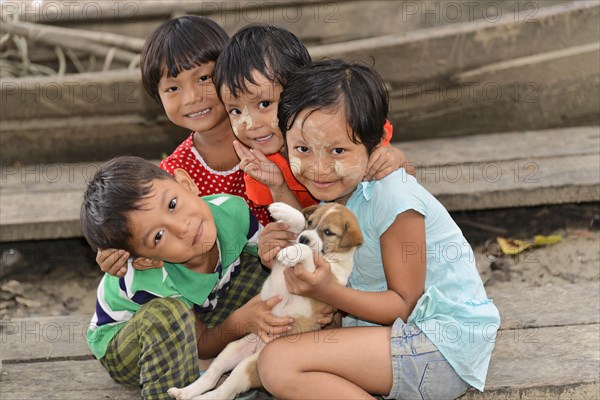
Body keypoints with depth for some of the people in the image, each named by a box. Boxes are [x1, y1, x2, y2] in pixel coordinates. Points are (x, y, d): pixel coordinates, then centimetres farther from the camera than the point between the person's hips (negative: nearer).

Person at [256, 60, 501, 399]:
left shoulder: (392, 199, -19)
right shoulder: (335, 191, 5)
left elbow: (405, 305, -16)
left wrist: (327, 291, -28)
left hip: (444, 344, -9)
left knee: (279, 364, -20)